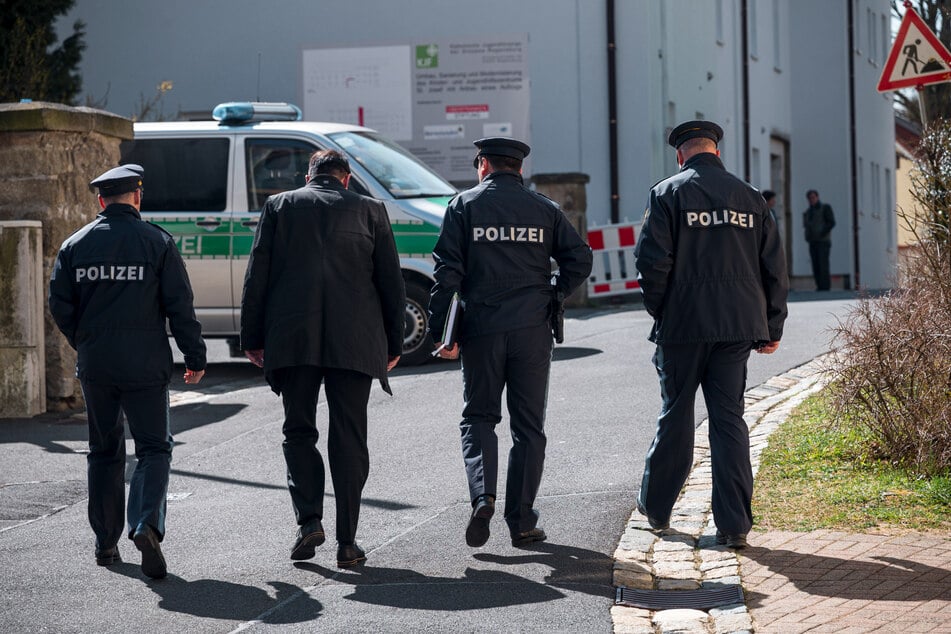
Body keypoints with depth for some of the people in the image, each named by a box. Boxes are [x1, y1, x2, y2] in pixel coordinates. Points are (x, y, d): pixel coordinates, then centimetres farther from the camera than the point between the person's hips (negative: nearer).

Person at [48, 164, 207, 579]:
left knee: (104, 451, 14)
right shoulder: (157, 242, -3)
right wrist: (195, 357, 2)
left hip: (94, 366, 3)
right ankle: (146, 524, -21)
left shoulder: (75, 245, 5)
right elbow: (180, 305, -5)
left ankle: (106, 544, 17)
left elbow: (60, 305, 3)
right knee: (153, 448, 2)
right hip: (145, 365, -3)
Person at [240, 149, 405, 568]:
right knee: (349, 439, 4)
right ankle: (347, 542, 3)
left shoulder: (279, 206, 10)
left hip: (292, 339, 0)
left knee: (298, 431, 12)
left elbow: (257, 277, 6)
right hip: (355, 341, 0)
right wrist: (393, 344, 14)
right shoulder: (369, 210, 10)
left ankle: (309, 519, -3)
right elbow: (391, 282, 8)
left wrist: (252, 337, 9)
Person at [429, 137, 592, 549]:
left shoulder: (464, 205, 2)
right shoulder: (543, 209, 8)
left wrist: (442, 332, -4)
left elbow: (447, 271, -5)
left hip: (481, 329, -1)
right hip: (531, 330, 1)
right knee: (528, 426, 8)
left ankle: (482, 495, -12)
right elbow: (579, 259, 0)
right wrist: (553, 297, 11)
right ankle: (522, 523, 7)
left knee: (478, 417, 12)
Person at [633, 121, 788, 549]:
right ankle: (734, 525, 1)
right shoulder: (749, 197, 7)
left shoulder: (668, 194, -3)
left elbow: (651, 262, -11)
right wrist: (772, 328, 14)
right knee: (729, 420, 4)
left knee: (675, 417, 10)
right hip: (737, 326, 2)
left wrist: (660, 312, 4)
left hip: (683, 325, -2)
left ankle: (656, 509, 24)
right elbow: (774, 268, 8)